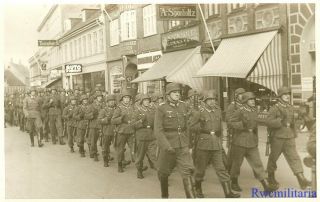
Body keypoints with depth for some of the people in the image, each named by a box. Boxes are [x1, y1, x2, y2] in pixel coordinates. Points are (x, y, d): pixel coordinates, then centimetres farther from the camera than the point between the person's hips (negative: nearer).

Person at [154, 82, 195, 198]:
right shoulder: (161, 109, -7)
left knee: (187, 172, -10)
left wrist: (188, 143, 17)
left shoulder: (184, 106, 5)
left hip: (183, 146, 2)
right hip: (168, 146, -2)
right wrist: (166, 146, -24)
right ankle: (164, 195, 36)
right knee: (164, 173, 13)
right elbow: (158, 130, -14)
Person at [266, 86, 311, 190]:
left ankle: (301, 179, -12)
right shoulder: (274, 108, -10)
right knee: (273, 158, 10)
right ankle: (271, 177, 29)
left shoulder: (291, 108, 8)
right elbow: (269, 122, -21)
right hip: (277, 138, -4)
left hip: (289, 138, 5)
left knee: (294, 157, -5)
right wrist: (281, 122, -32)